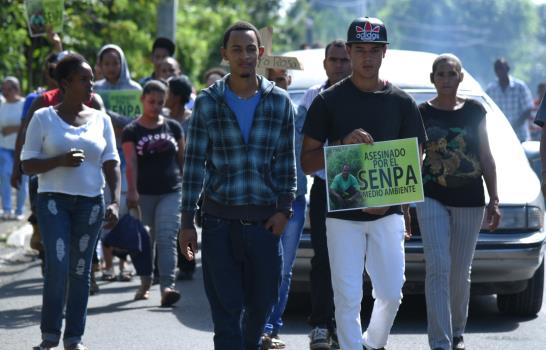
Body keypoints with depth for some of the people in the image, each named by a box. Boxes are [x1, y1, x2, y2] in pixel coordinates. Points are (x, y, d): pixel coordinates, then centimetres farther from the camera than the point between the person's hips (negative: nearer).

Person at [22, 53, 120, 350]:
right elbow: (28, 164, -1)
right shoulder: (44, 118, 1)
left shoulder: (101, 120, 9)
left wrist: (115, 201, -4)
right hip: (53, 201, -3)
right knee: (58, 265, -13)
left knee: (80, 270, 3)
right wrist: (60, 161, -17)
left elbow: (111, 164, 9)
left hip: (90, 202, 3)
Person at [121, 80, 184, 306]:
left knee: (167, 238, -12)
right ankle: (145, 283, 26)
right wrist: (132, 191, -22)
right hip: (144, 193, 0)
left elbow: (183, 158, 15)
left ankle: (167, 287, -23)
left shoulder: (173, 127, 9)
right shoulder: (132, 131, 1)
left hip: (171, 192, 0)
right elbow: (131, 162, -10)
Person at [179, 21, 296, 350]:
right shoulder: (208, 102, 1)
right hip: (220, 219, -1)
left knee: (261, 302, 9)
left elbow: (286, 161, 9)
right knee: (226, 307, -3)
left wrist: (284, 209, -3)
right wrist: (188, 222, -1)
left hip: (264, 220, 1)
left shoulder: (279, 102, 5)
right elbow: (194, 163, 3)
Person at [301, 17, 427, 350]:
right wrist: (343, 145, -17)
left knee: (391, 294, 2)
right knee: (348, 297, -4)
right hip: (342, 214, -1)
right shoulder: (329, 101, 2)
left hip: (387, 214, 1)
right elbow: (307, 162, 1)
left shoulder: (402, 103, 6)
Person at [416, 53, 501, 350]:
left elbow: (486, 158, 8)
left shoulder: (474, 111, 5)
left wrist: (494, 200, 4)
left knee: (460, 272, 10)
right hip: (432, 199, -2)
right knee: (438, 268, -13)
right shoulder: (422, 114, 1)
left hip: (469, 201, 2)